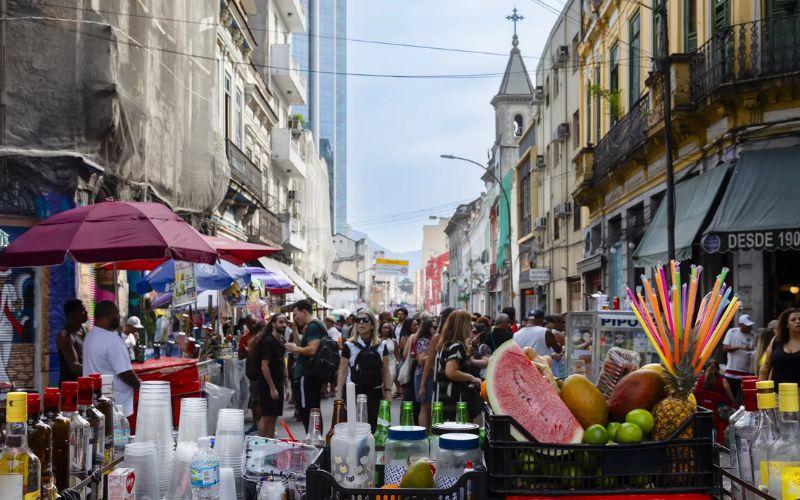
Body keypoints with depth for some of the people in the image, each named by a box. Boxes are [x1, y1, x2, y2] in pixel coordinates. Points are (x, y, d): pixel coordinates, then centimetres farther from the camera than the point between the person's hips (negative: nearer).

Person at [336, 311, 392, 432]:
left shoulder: (381, 346, 9)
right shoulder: (349, 346, 2)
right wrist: (339, 395, -4)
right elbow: (342, 371, 2)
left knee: (373, 426, 2)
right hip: (353, 392, -2)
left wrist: (388, 391, 1)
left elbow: (385, 371, 10)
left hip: (375, 393, 2)